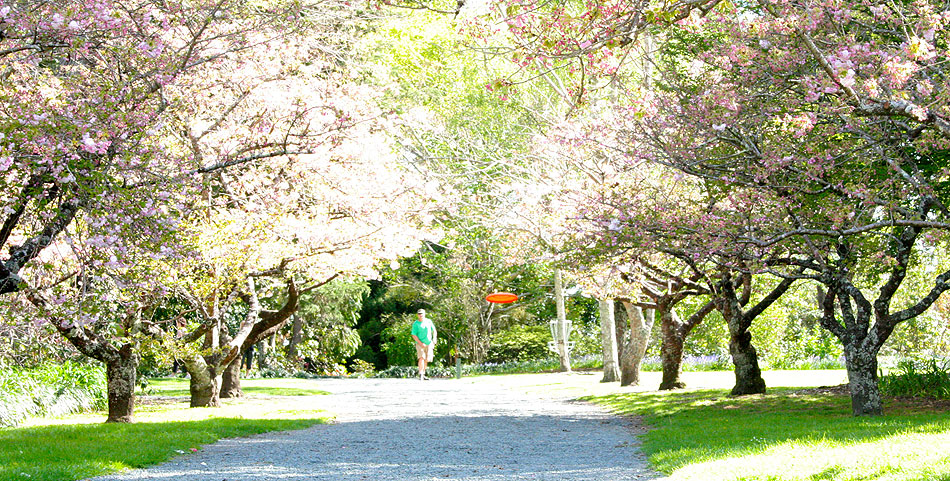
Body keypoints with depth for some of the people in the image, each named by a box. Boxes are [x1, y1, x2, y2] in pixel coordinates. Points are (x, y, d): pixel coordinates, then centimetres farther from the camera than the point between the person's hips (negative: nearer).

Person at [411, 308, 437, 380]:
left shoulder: (429, 322, 7)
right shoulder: (415, 324, -3)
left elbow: (434, 331, 15)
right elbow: (414, 335, -7)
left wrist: (434, 340, 0)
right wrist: (421, 343, -16)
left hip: (429, 344, 4)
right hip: (420, 344, -4)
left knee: (426, 360, 5)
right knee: (421, 358, -19)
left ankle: (423, 374, 17)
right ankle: (420, 375, -23)